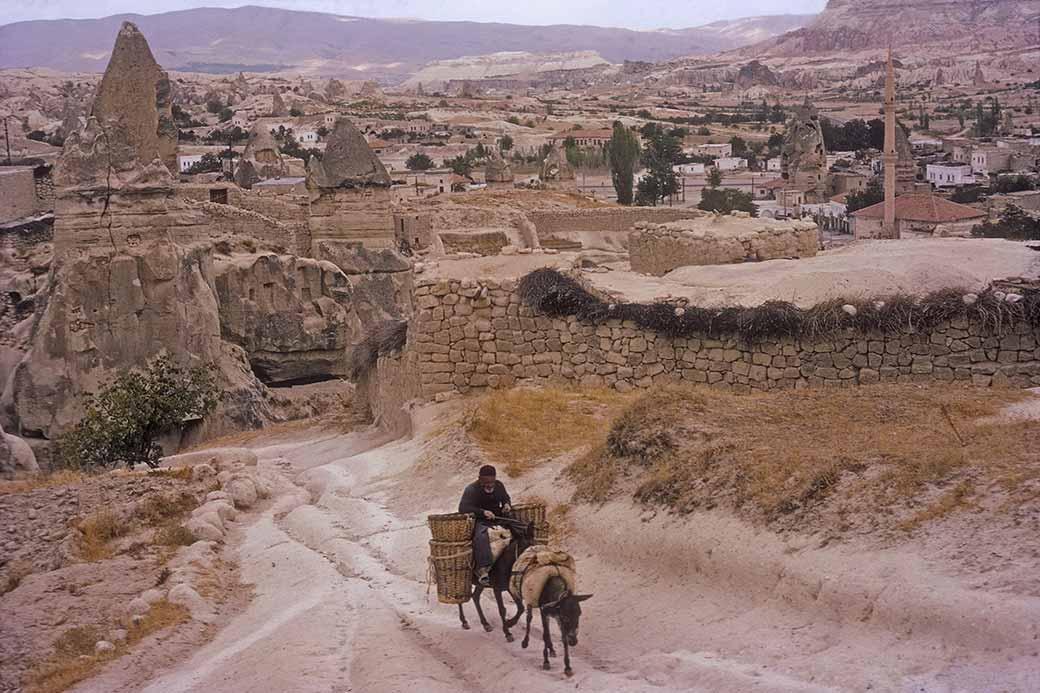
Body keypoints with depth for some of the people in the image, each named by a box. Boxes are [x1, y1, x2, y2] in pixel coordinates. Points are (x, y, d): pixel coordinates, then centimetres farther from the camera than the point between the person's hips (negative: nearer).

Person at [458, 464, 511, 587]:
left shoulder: (499, 485, 10)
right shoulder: (472, 489, -9)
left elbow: (506, 498, 28)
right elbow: (462, 508, -21)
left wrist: (506, 505, 2)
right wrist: (483, 512, -30)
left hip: (497, 519, 6)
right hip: (480, 521, -6)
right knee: (481, 536, -39)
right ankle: (482, 569, -48)